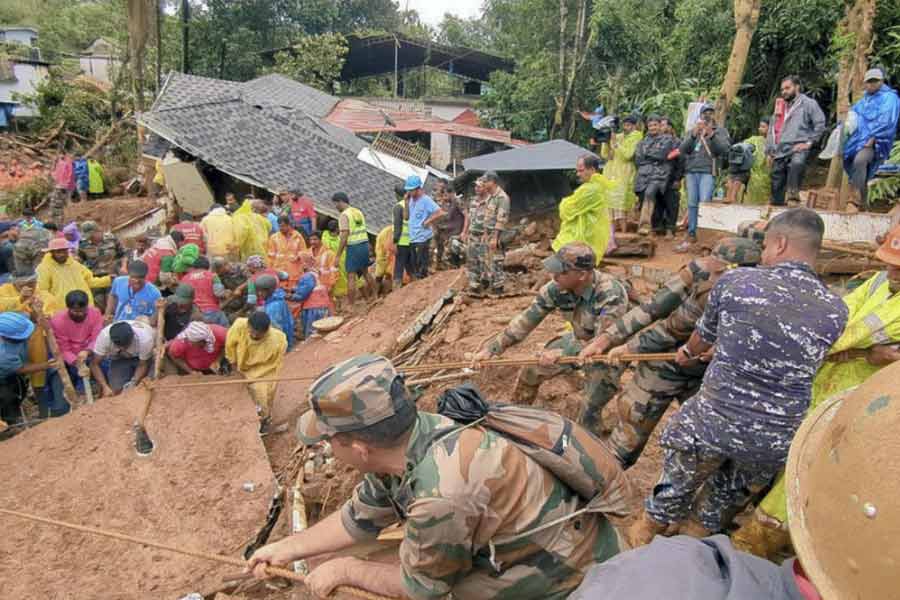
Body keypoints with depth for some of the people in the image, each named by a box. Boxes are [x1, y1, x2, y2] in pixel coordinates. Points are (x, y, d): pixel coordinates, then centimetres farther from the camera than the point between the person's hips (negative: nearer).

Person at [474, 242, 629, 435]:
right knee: (530, 372, 6)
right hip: (578, 341, 6)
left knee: (589, 412, -17)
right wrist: (492, 348, -18)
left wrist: (560, 354, -44)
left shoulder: (611, 294, -36)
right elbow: (526, 320, -13)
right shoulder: (557, 288, -20)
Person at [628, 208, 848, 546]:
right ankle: (701, 531, 51)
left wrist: (688, 353, 32)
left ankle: (650, 527, 47)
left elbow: (704, 337, 7)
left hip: (714, 422, -2)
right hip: (777, 441, 2)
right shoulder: (836, 311, -4)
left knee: (679, 479, 25)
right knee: (733, 493, 30)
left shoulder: (734, 282, -11)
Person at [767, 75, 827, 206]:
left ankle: (793, 195, -37)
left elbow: (820, 123, -4)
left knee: (797, 163, -40)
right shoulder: (780, 106, 24)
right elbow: (772, 129, 24)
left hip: (798, 148, -6)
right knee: (777, 186, 3)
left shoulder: (808, 103, 5)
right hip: (780, 151, 6)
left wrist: (809, 142, -11)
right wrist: (768, 151, 16)